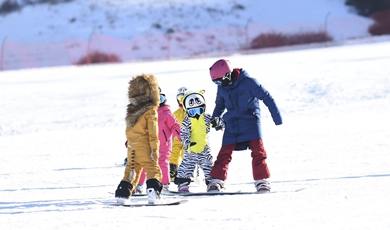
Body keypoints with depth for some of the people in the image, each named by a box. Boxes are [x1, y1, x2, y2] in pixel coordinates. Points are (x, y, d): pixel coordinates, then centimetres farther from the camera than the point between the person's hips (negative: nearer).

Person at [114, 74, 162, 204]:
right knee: (153, 170, -4)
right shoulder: (150, 111, -12)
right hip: (144, 147, -6)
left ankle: (122, 193, 14)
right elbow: (153, 132, -14)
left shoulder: (131, 110, 6)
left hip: (131, 148, 6)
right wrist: (154, 149, -12)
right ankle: (152, 190, -23)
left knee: (130, 170, 16)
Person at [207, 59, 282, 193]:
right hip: (231, 124, 4)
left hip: (250, 120, -4)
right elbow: (219, 105, 23)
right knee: (225, 153, -3)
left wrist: (277, 117, -7)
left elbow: (266, 97, -8)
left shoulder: (248, 82, -13)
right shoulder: (222, 88, 3)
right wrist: (215, 119, 8)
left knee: (258, 150, -13)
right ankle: (217, 180, 6)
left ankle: (262, 180, -4)